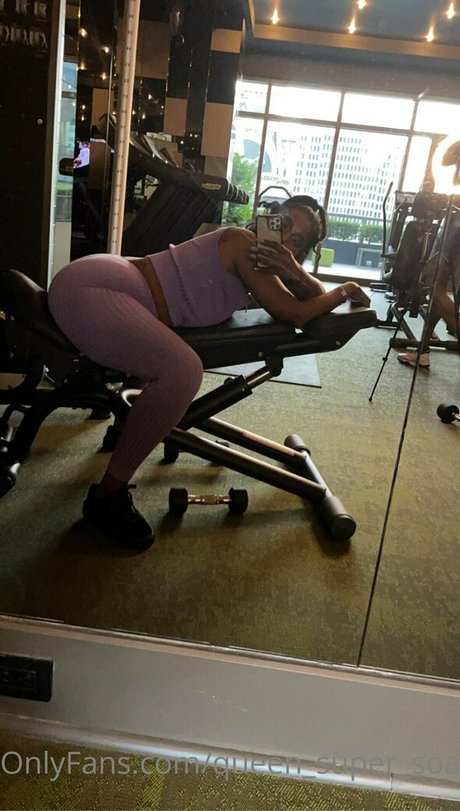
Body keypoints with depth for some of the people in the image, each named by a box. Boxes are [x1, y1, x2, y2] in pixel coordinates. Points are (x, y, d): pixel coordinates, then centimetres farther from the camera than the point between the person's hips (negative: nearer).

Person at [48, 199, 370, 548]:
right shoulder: (243, 242, -11)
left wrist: (294, 270, -4)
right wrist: (345, 290, 5)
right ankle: (107, 496, -11)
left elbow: (317, 295, 17)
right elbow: (296, 314, -11)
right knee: (182, 373, -27)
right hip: (90, 287, -10)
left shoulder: (256, 263, 15)